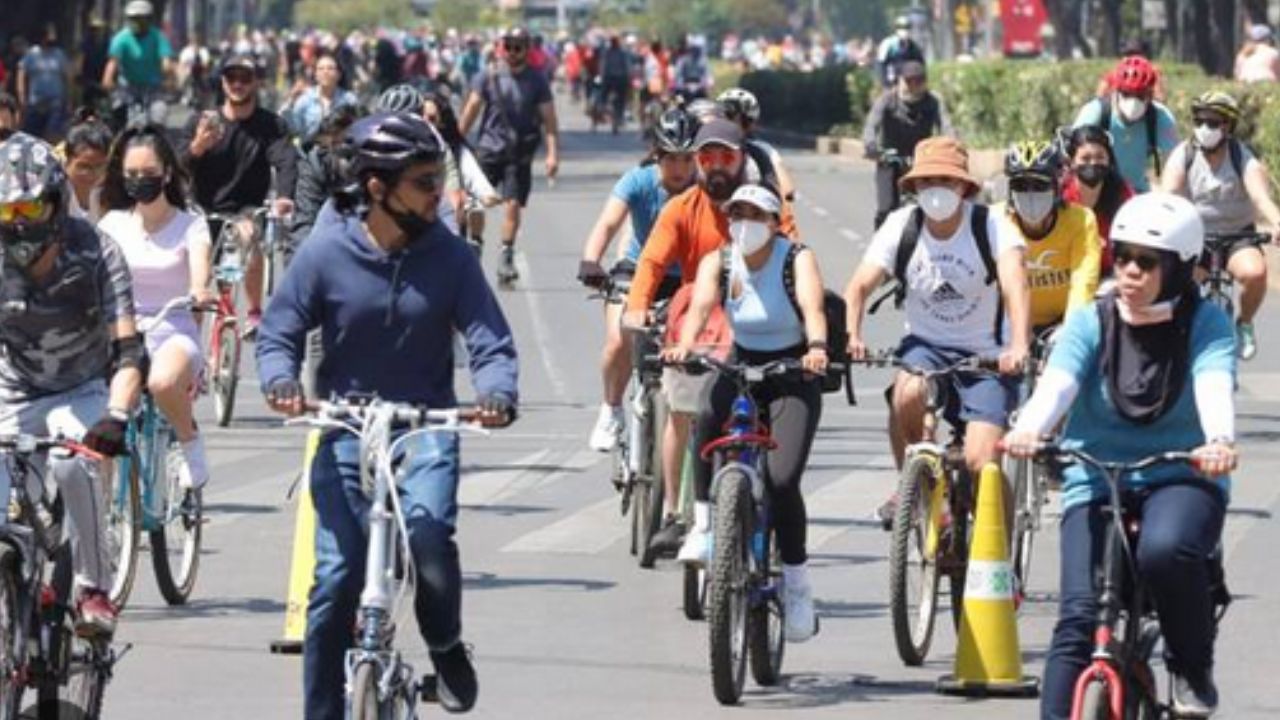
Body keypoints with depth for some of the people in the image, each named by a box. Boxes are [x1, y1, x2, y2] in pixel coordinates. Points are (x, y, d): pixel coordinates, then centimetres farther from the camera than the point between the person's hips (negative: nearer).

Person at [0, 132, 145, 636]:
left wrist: (116, 417, -47)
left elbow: (128, 351, -28)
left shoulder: (95, 254, -22)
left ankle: (94, 590, -20)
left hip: (84, 392, -2)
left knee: (72, 464, -34)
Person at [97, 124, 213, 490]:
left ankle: (190, 439, -8)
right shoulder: (114, 224, 9)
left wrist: (199, 291, -41)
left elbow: (200, 267, -17)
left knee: (163, 382, -37)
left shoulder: (190, 226, 1)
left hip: (174, 332, -3)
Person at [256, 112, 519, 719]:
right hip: (345, 425, 0)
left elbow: (490, 340, -5)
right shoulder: (326, 253, -8)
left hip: (426, 424, 0)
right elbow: (278, 333, -2)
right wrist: (281, 381, -24)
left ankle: (445, 646, 1)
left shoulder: (449, 256, -4)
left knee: (428, 527, -27)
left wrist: (495, 392, -26)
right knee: (337, 577, -7)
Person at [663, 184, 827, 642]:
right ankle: (706, 522, -20)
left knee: (782, 480, -19)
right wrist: (685, 344, -43)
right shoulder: (718, 262, -3)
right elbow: (701, 305, -21)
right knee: (708, 420, -34)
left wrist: (817, 347, -50)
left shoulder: (797, 260, -11)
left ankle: (796, 582, 0)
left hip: (792, 376, -2)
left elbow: (812, 306, -29)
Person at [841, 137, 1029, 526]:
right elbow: (860, 285, -14)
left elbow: (1014, 285, -28)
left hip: (986, 354, -2)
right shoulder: (901, 225, -6)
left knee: (981, 461, -18)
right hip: (925, 344, 2)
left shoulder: (990, 226, -13)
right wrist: (850, 336, -35)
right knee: (907, 393, -33)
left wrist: (1018, 346, -47)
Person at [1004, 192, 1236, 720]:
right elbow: (1057, 381, -17)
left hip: (1181, 479, -2)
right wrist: (1029, 429, -41)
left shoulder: (1206, 325, -2)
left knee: (1166, 550, -35)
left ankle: (1194, 670, -9)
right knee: (1078, 618, -16)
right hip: (1095, 483, 2)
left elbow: (1214, 385, -22)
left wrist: (1219, 440, -45)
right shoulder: (1092, 324, 1)